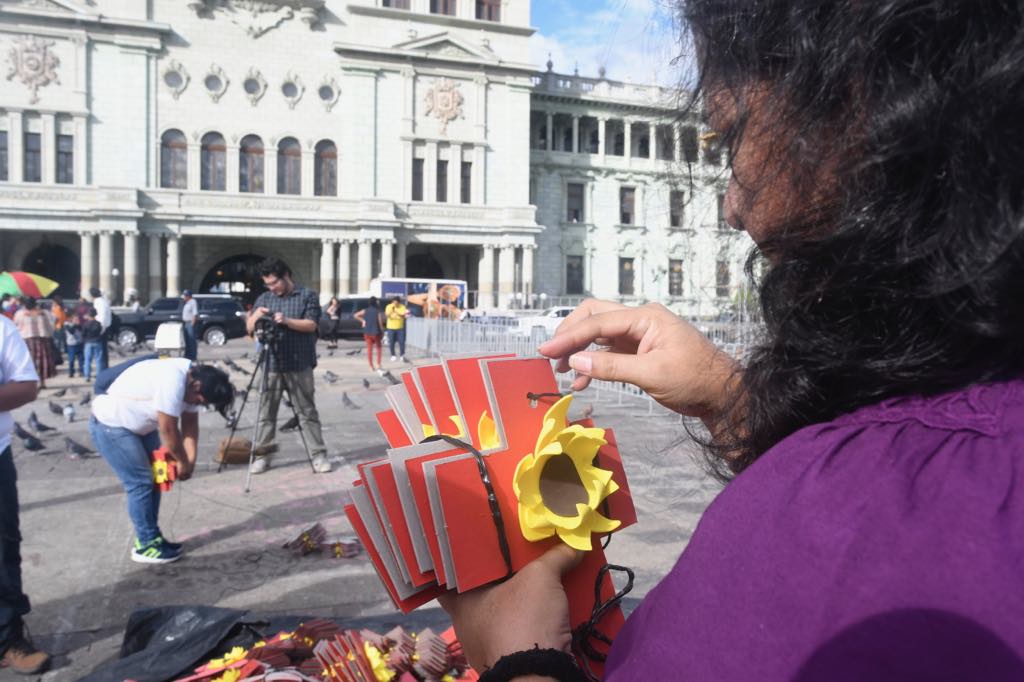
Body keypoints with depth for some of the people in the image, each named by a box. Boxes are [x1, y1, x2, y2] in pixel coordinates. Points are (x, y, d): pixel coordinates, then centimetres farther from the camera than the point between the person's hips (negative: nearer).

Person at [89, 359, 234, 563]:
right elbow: (168, 431, -27)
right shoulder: (172, 382, -34)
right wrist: (183, 462, -14)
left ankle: (151, 537, 20)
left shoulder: (191, 379, -5)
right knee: (141, 482, -10)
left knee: (154, 478, 9)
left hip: (138, 425, 10)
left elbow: (190, 423, 1)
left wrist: (190, 460, -8)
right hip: (110, 425, -9)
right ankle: (146, 546, 1)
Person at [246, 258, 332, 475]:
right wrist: (256, 315, -9)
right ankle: (262, 456, 13)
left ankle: (319, 456, 4)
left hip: (299, 366, -3)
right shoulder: (264, 298, 13)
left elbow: (311, 325, -8)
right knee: (266, 412, 5)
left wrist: (287, 321, -22)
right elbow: (250, 328, 12)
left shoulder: (307, 296, 2)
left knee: (307, 412, 0)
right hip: (271, 365, 3)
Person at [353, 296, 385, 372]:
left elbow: (355, 315, 2)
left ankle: (371, 367, 10)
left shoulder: (365, 311, 0)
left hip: (367, 332, 3)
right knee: (379, 347, 14)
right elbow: (380, 323, -9)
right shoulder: (378, 312, -10)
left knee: (369, 349, 9)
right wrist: (382, 332, 4)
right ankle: (378, 364, 4)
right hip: (376, 332, -3)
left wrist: (362, 320, 8)